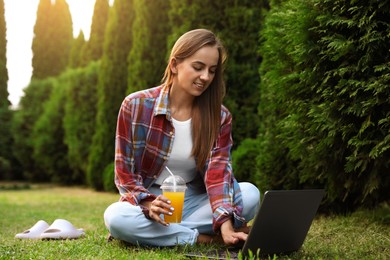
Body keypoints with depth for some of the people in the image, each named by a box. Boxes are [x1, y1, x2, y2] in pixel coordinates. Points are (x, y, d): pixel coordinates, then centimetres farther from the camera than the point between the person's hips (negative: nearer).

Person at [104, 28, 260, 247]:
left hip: (194, 203, 2)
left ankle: (157, 232, -21)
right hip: (148, 202, -2)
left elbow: (219, 172, -16)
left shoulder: (220, 116, -4)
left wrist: (226, 225, -35)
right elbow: (125, 173, -8)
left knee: (250, 194, -23)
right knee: (116, 217, -35)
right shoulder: (136, 106, -10)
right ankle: (206, 238, -21)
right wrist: (149, 205, -29)